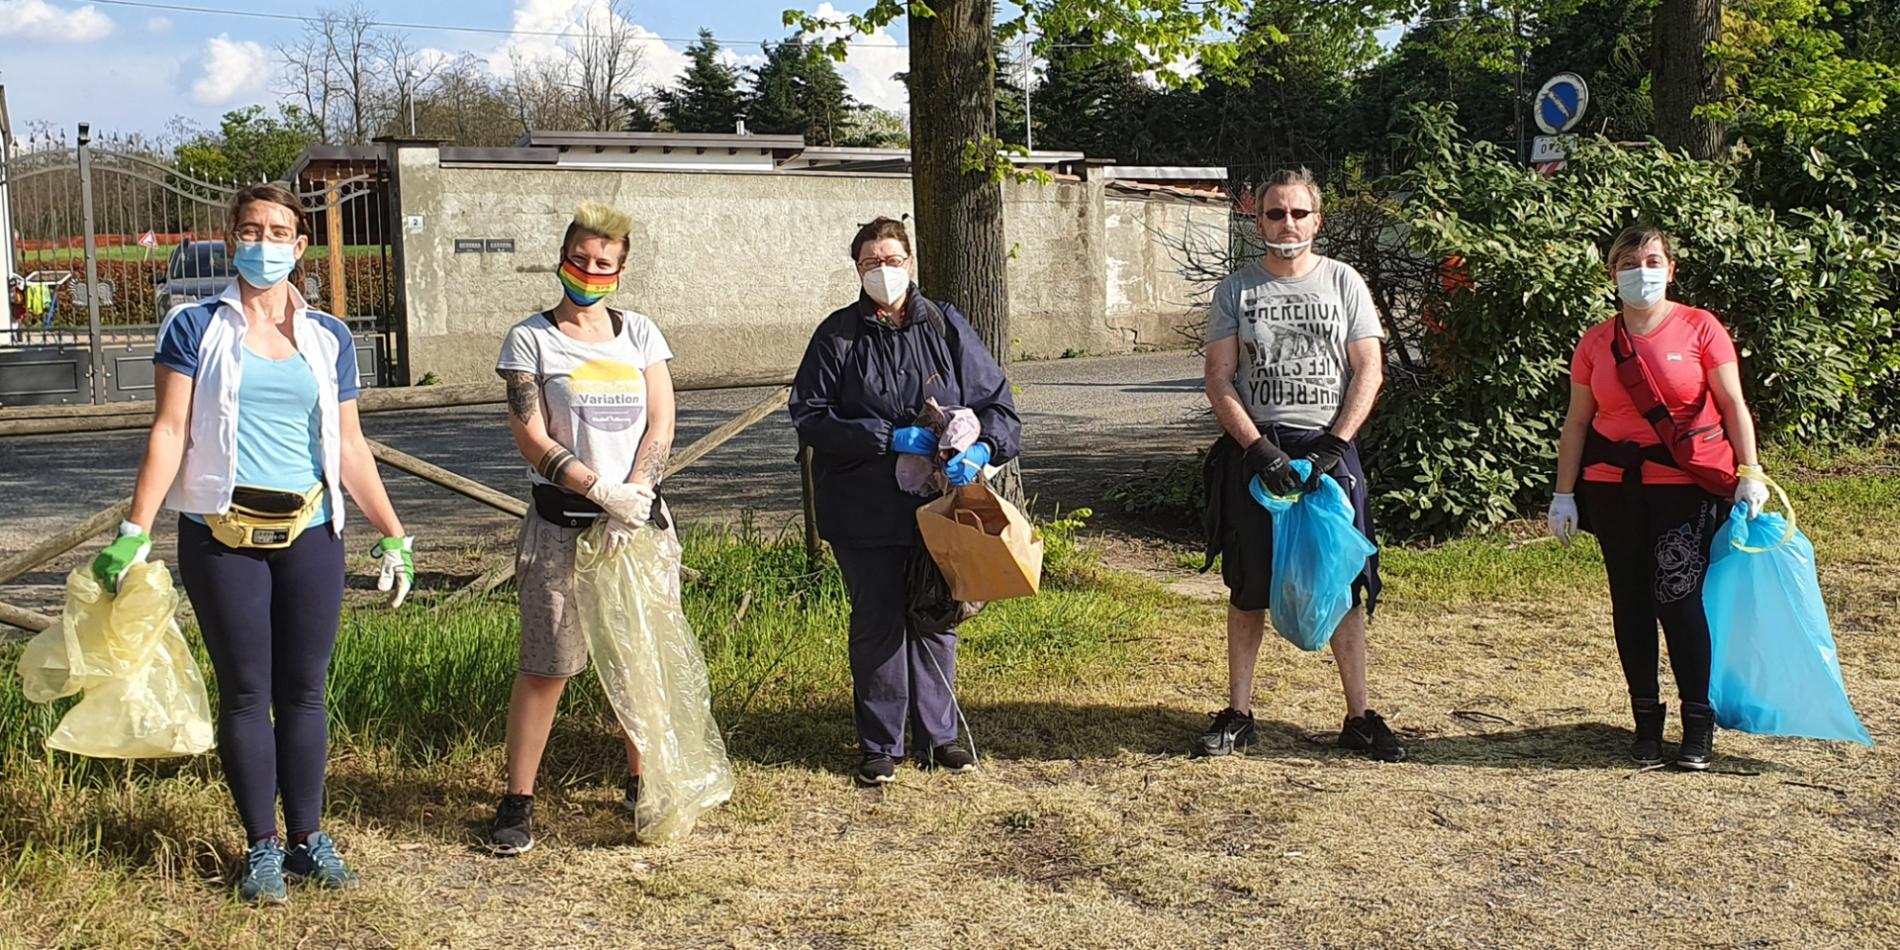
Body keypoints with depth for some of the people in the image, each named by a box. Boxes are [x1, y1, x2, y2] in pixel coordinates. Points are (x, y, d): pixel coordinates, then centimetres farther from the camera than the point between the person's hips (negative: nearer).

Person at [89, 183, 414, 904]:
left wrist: (393, 535, 8)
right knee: (245, 692, 4)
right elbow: (169, 432, -3)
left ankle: (307, 838, 18)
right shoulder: (195, 327, 2)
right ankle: (262, 846, 14)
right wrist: (134, 531, -10)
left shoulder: (328, 338, 10)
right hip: (222, 534, -2)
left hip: (309, 533, 2)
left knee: (305, 689, 6)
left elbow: (350, 447, 11)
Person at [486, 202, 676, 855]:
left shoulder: (640, 334, 10)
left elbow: (661, 426, 3)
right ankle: (518, 801, 8)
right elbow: (533, 441, -8)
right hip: (562, 524, -3)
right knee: (545, 667, -2)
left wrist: (634, 497, -12)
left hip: (640, 516, 3)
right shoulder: (530, 339, 0)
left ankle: (641, 783, 24)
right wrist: (604, 494, -15)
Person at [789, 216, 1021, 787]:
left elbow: (996, 402, 2)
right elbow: (809, 417, -7)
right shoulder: (838, 336, -2)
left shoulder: (946, 327, 3)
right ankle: (880, 746, 19)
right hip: (865, 511, -2)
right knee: (876, 625, 7)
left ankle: (937, 735, 27)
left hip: (938, 505, 2)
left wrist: (981, 449, -19)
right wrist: (888, 439, -16)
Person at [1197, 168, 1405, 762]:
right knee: (1249, 588, 4)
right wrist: (1259, 448, -12)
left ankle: (1358, 717, 9)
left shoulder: (1344, 283, 6)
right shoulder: (1236, 290, 5)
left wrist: (1333, 446, -10)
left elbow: (1368, 372, 2)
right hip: (1255, 450, 0)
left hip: (1329, 448, 0)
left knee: (1346, 584, 1)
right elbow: (1218, 381, 1)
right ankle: (1238, 714, 13)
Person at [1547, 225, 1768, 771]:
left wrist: (1750, 472, -9)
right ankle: (1646, 720, 16)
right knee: (1630, 602, 5)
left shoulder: (1699, 328, 1)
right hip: (1614, 485, 3)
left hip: (1686, 484, -3)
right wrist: (1564, 494, 7)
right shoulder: (1596, 342, 8)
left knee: (1679, 598, -9)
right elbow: (1577, 421, 10)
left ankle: (1699, 724, 4)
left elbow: (1733, 406, 0)